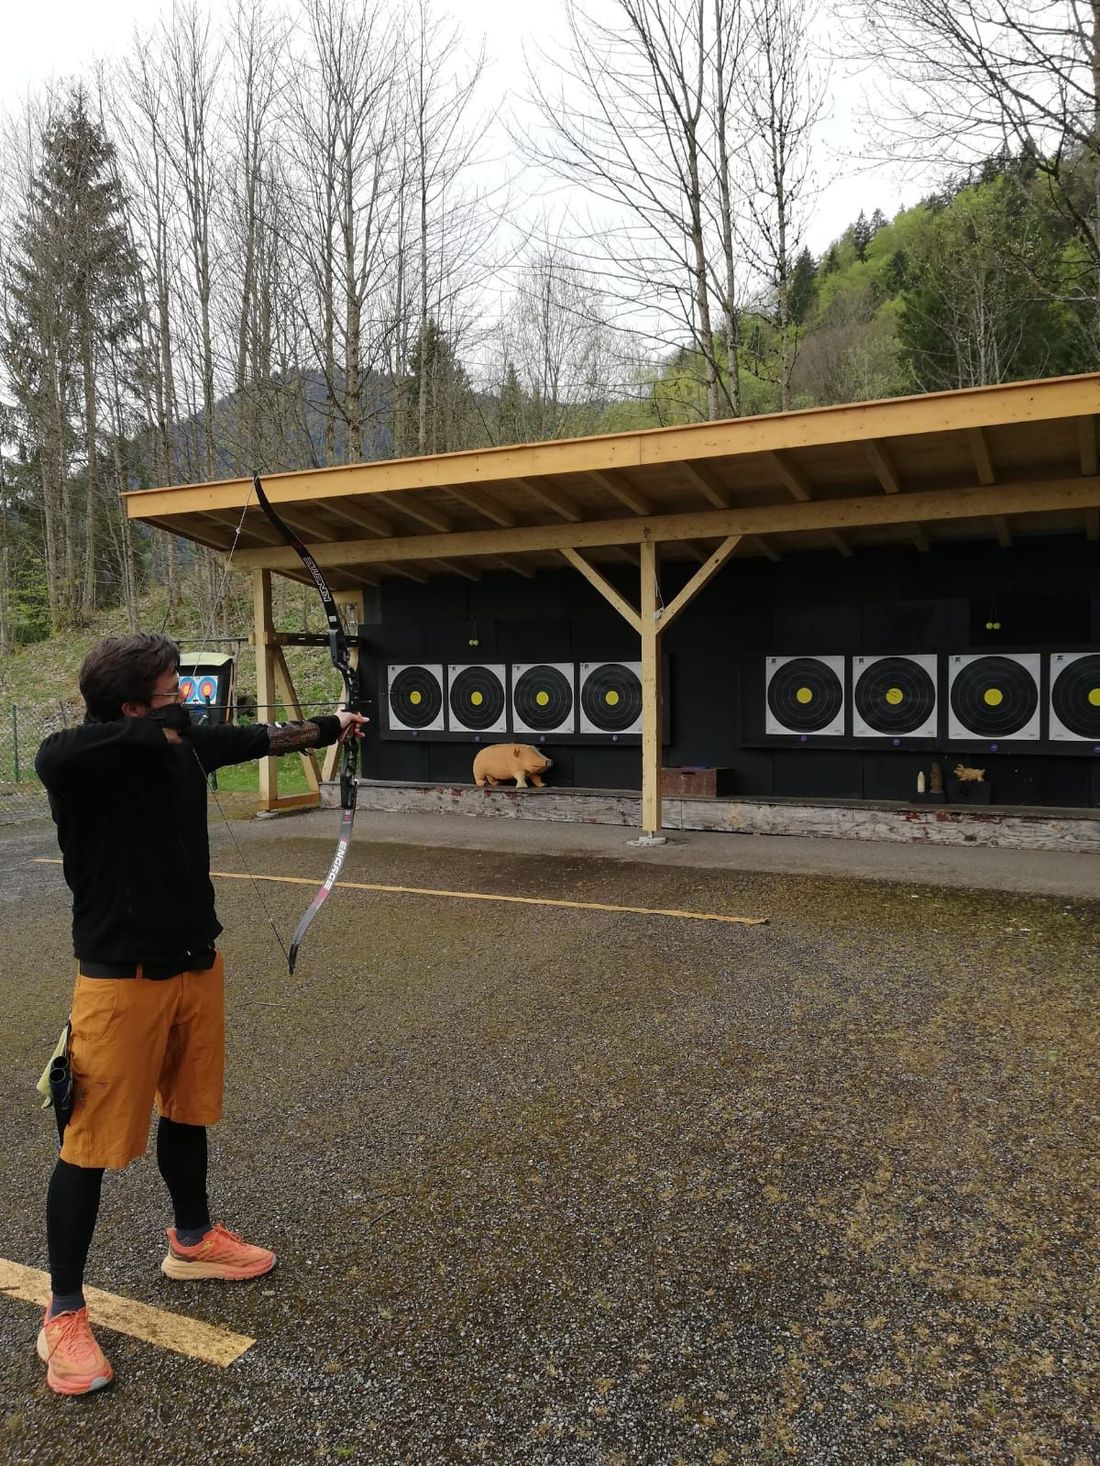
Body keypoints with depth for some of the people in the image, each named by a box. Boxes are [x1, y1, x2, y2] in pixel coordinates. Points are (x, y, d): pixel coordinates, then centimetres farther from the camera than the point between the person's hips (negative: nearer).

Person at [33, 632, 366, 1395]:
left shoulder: (187, 743, 2)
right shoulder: (78, 759, -18)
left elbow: (261, 737, 18)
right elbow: (55, 756, -42)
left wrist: (330, 727, 32)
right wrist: (164, 727, -28)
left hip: (197, 967, 7)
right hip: (121, 981, -7)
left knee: (187, 1113, 23)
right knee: (91, 1144, 5)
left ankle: (193, 1240, 45)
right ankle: (64, 1313, 23)